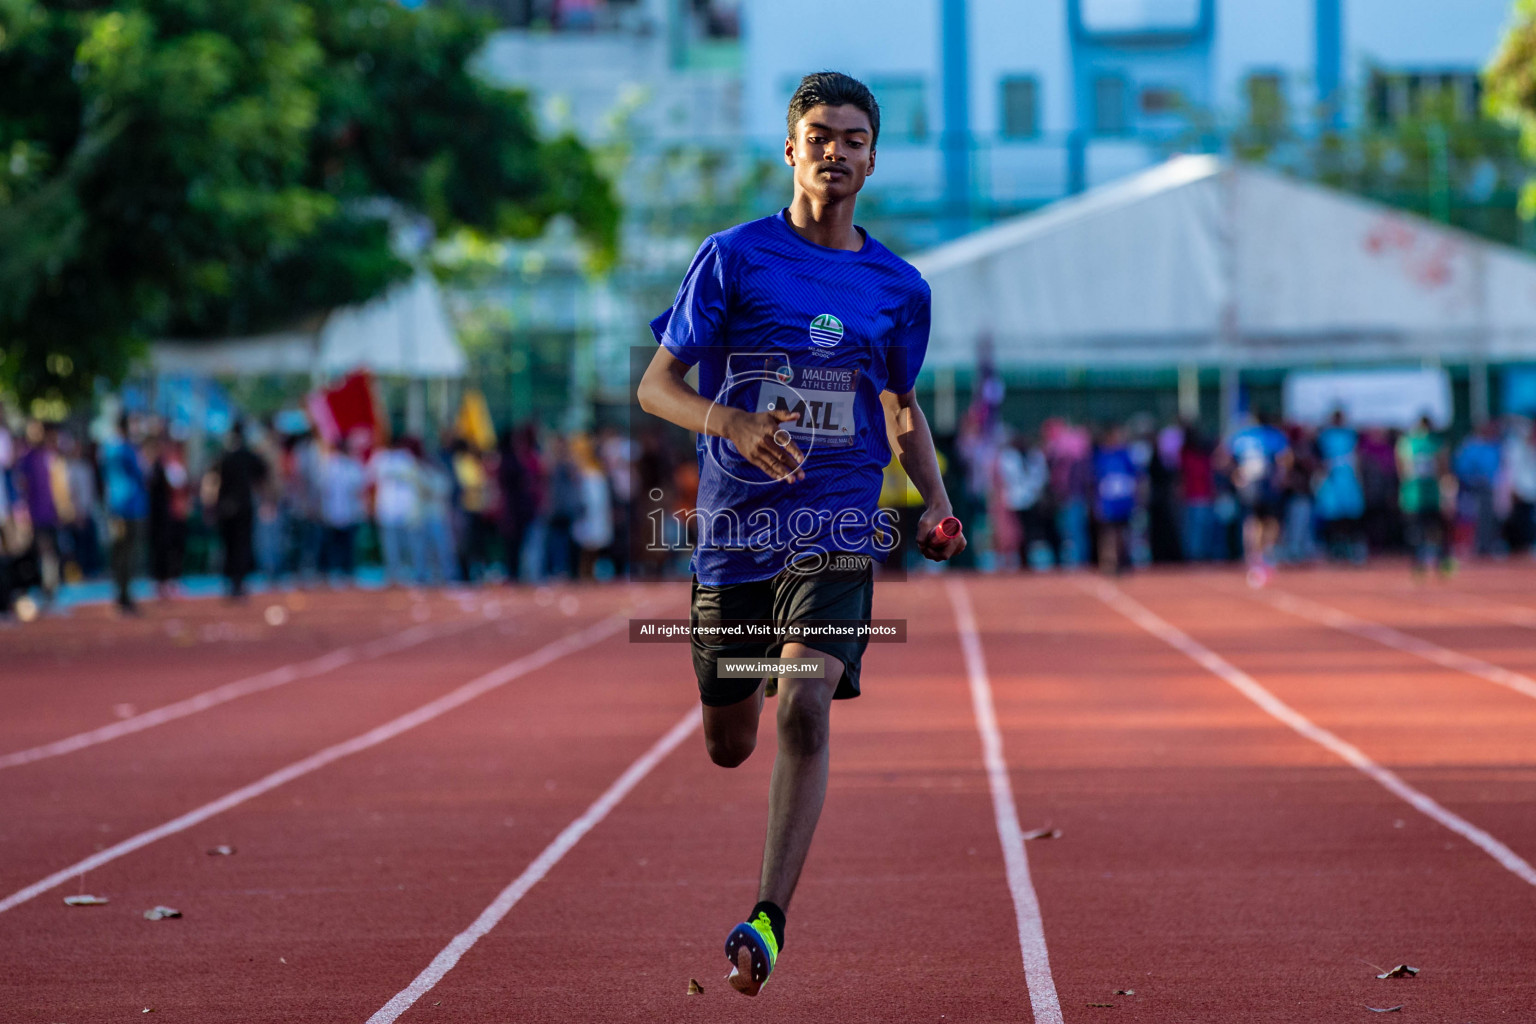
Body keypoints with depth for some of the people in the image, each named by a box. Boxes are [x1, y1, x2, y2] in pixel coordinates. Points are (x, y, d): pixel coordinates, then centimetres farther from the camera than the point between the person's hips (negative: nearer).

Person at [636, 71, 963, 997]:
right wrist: (732, 423, -23)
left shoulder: (899, 289, 7)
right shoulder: (733, 258, -1)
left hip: (837, 532, 0)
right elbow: (657, 385, -2)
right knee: (728, 747, 10)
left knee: (805, 713, -22)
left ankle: (769, 920, -23)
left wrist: (937, 503, 4)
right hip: (734, 530, 0)